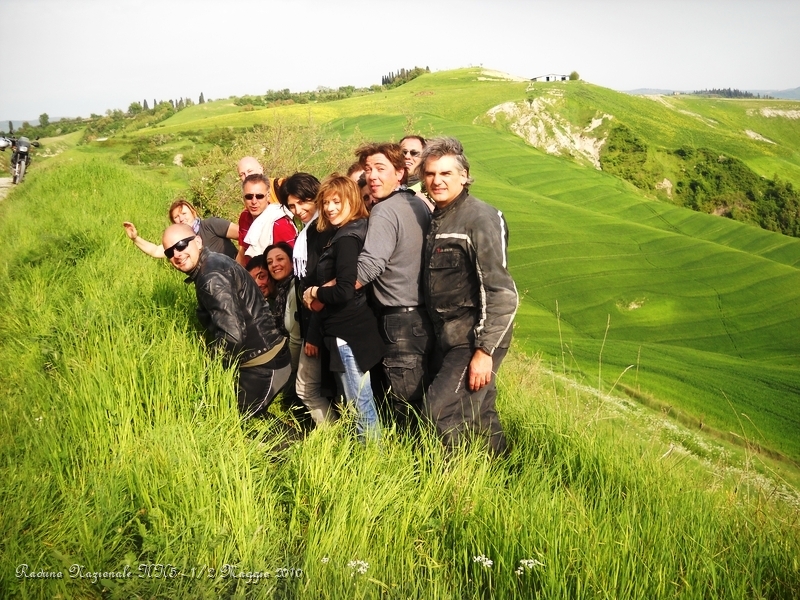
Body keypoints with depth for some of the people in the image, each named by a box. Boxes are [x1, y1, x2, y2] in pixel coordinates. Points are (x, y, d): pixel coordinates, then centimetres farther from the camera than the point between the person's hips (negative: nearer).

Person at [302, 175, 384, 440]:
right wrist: (320, 292, 7)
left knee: (360, 404, -1)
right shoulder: (355, 231, 11)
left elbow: (344, 291, -24)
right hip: (354, 326, 11)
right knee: (361, 401, 20)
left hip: (348, 332, -11)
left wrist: (314, 293, -9)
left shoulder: (346, 238, -18)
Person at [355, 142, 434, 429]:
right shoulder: (419, 204, 11)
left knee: (406, 406, 0)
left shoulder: (384, 212, -14)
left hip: (400, 320, -9)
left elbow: (366, 269, -23)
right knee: (424, 400, 17)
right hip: (426, 316, 9)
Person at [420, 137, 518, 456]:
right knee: (479, 415, 15)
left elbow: (501, 293, -19)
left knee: (442, 413, -12)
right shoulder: (437, 218, 12)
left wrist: (485, 351, -22)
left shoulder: (481, 218, -14)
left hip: (474, 340, -8)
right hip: (449, 337, 8)